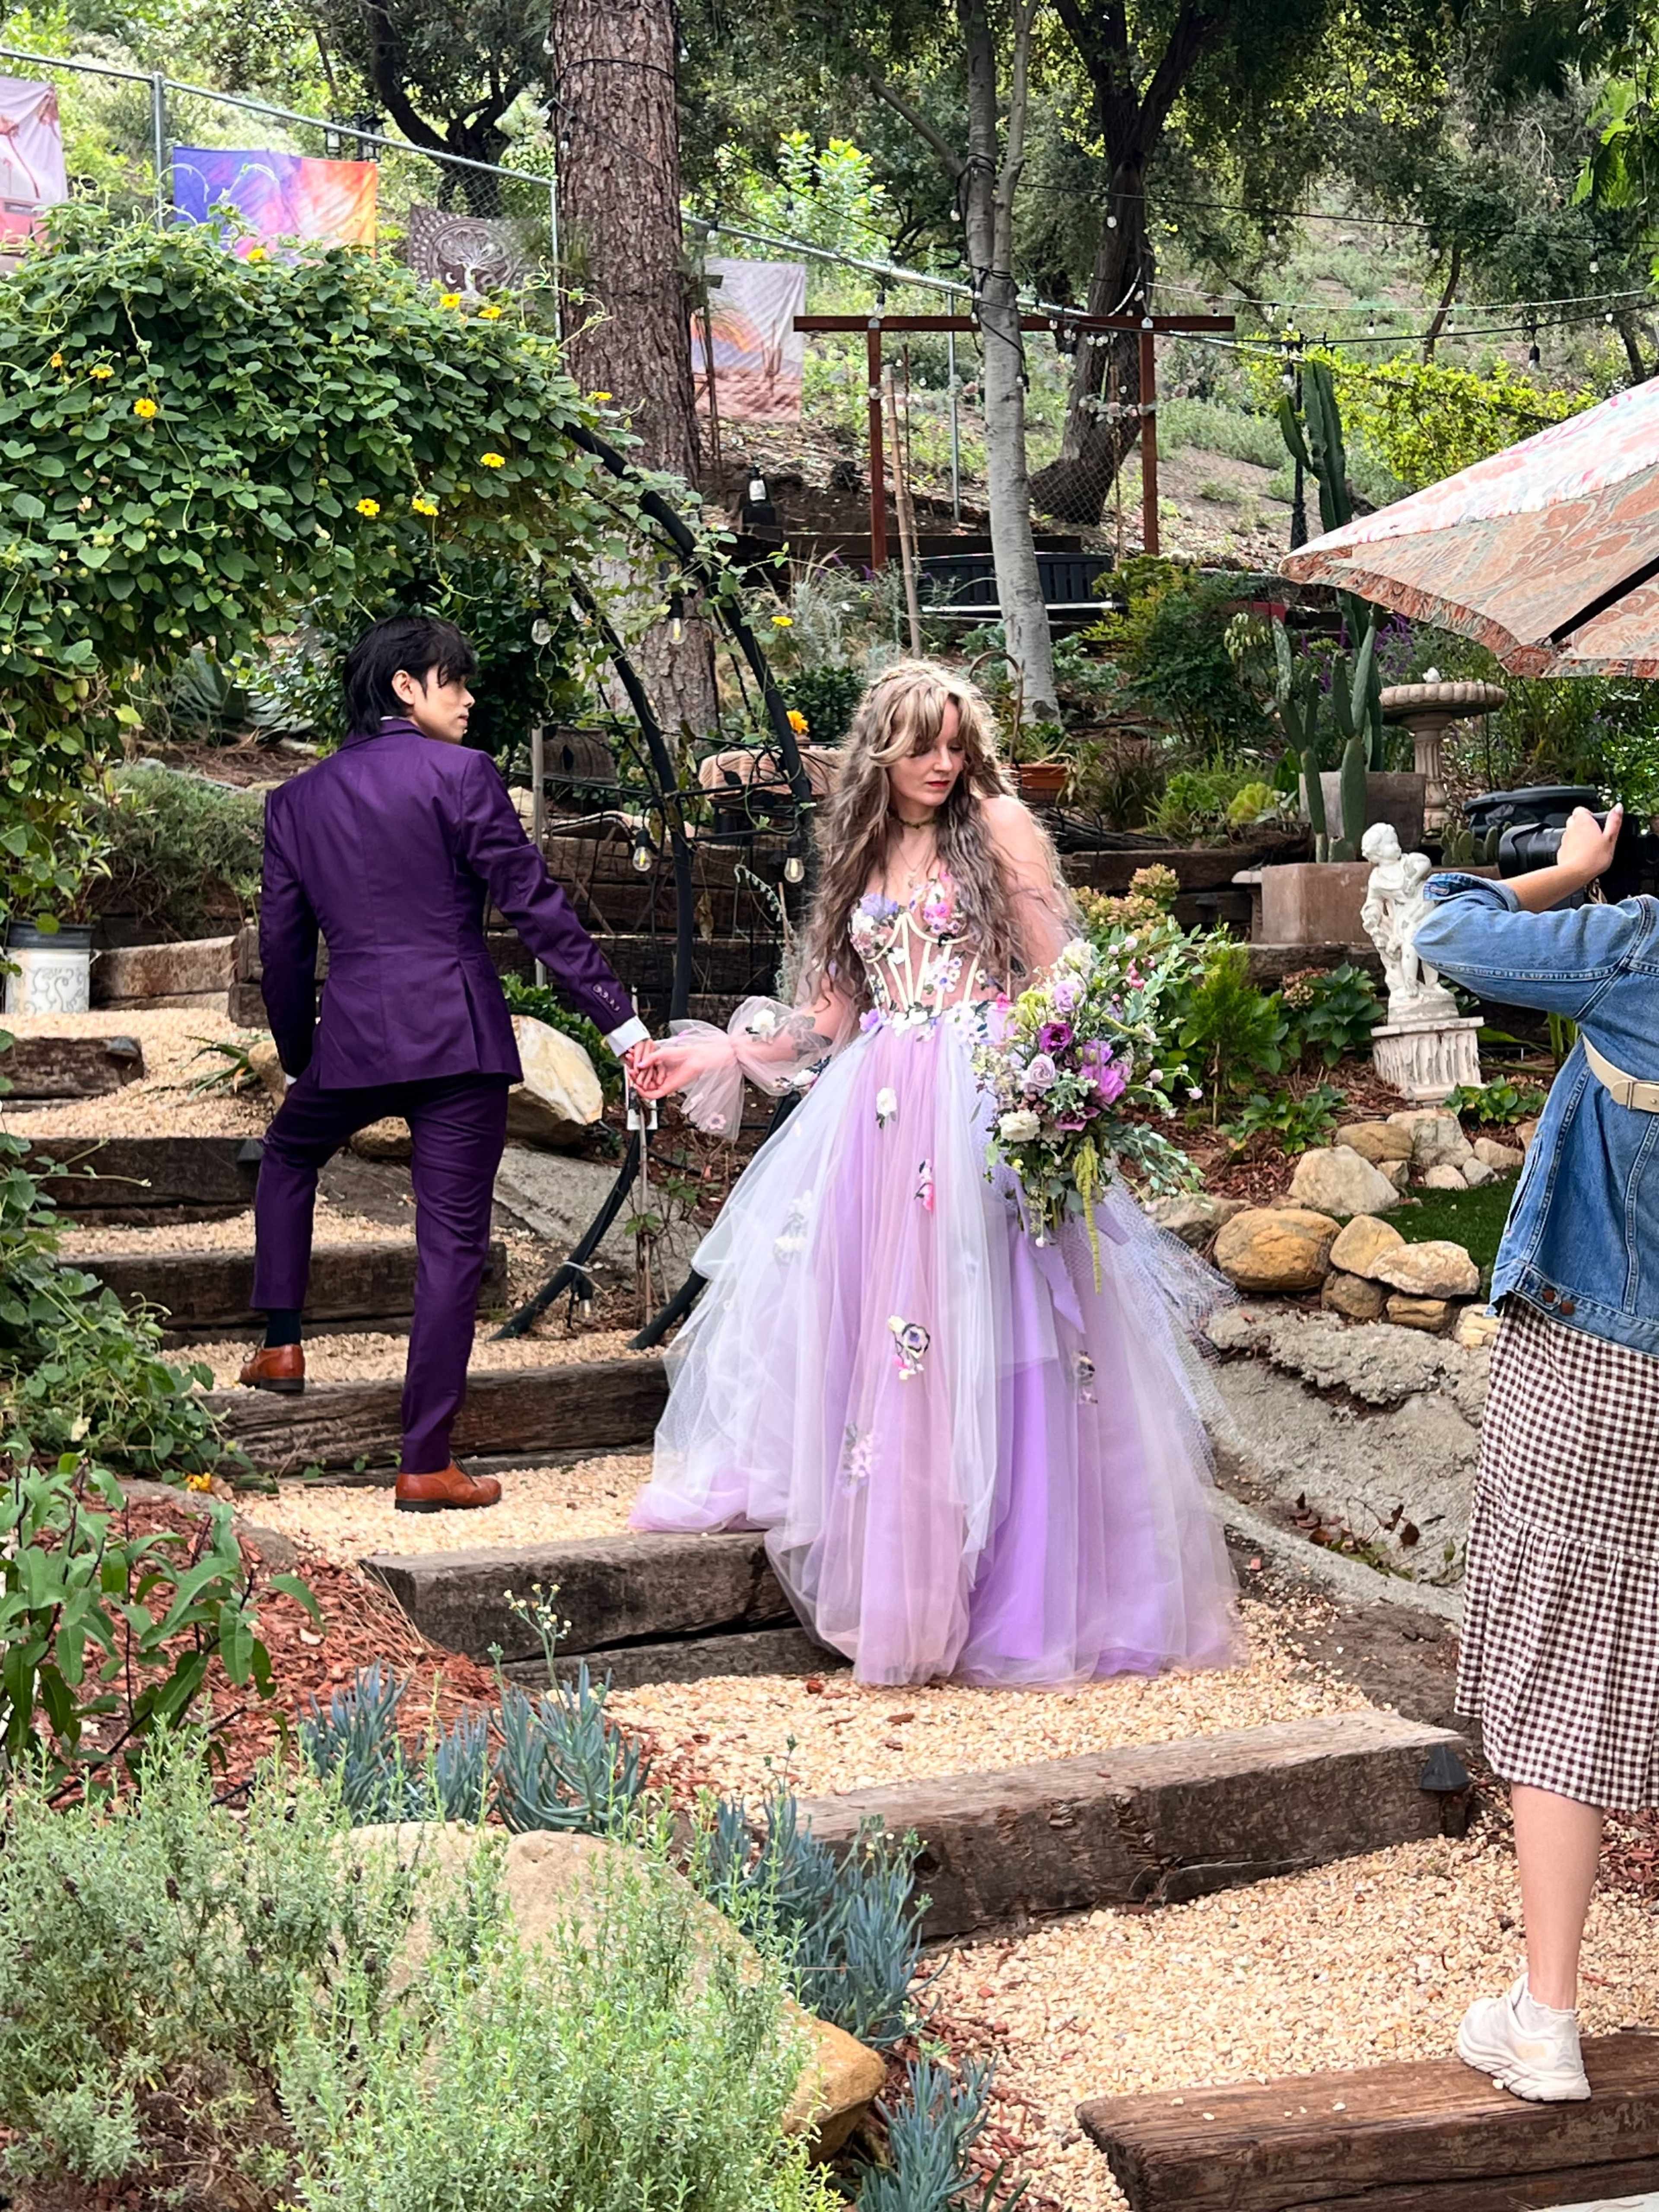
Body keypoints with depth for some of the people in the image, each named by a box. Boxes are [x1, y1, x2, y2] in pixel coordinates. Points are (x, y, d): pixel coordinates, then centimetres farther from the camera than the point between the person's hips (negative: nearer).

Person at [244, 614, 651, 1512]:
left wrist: (297, 1058, 29)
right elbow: (534, 904, -7)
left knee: (289, 1152, 34)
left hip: (351, 1035, 4)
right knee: (452, 1241, 1)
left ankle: (281, 1343, 30)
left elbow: (283, 943, 16)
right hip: (459, 1035, -4)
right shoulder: (459, 774, -3)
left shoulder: (296, 800, 12)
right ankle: (426, 1464, 3)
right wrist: (618, 1017, -4)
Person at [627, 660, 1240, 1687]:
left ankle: (1001, 1589, -1)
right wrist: (716, 1057, 13)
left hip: (984, 1102, -5)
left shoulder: (999, 827, 2)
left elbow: (1057, 976, -2)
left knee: (972, 1332, -9)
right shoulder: (860, 853, 16)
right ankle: (892, 1579, 8)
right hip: (875, 1106, 5)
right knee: (850, 1313, -1)